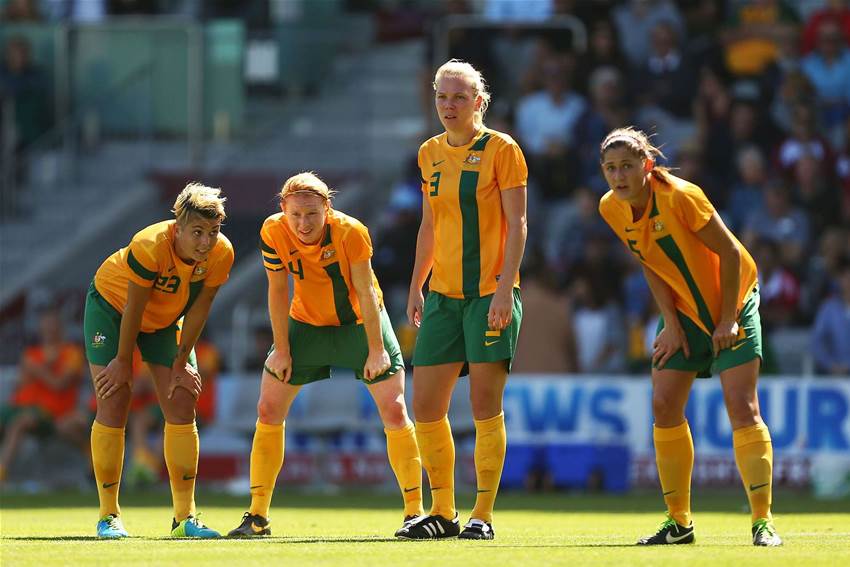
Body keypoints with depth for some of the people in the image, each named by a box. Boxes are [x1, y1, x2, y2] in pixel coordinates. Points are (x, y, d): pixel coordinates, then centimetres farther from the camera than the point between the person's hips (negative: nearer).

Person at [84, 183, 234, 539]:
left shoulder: (222, 254, -24)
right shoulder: (150, 247, -37)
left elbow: (199, 308, -12)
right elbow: (133, 308, -26)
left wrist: (181, 363, -9)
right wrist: (123, 361, -17)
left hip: (165, 320, 4)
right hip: (112, 307, -4)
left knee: (181, 405, -5)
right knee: (113, 406, -11)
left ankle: (184, 516, 1)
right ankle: (108, 516, -2)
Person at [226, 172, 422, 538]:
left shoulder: (350, 232, -28)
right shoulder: (274, 232, -20)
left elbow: (366, 291, -20)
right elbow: (278, 290, -10)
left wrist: (375, 349, -18)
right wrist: (282, 350, -8)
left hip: (359, 322, -3)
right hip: (307, 323, 3)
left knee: (395, 413, -9)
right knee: (268, 412, -2)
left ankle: (415, 511, 1)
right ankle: (257, 517, 6)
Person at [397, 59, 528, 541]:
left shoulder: (501, 149, -5)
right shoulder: (431, 153, 12)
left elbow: (517, 225, -8)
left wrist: (504, 289, -17)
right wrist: (416, 287, 17)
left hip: (490, 294, -6)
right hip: (443, 293, 6)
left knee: (485, 403, -5)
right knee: (426, 406, 3)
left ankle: (483, 515, 2)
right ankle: (443, 513, 14)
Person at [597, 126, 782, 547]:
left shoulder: (680, 197, -26)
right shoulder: (611, 209, -9)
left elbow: (730, 252, -19)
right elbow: (650, 263, 3)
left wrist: (728, 320, -18)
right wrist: (671, 323, -4)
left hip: (732, 303, -6)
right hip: (684, 311, 6)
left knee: (742, 407, -14)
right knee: (664, 406, -3)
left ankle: (763, 521, -11)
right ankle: (678, 522, 8)